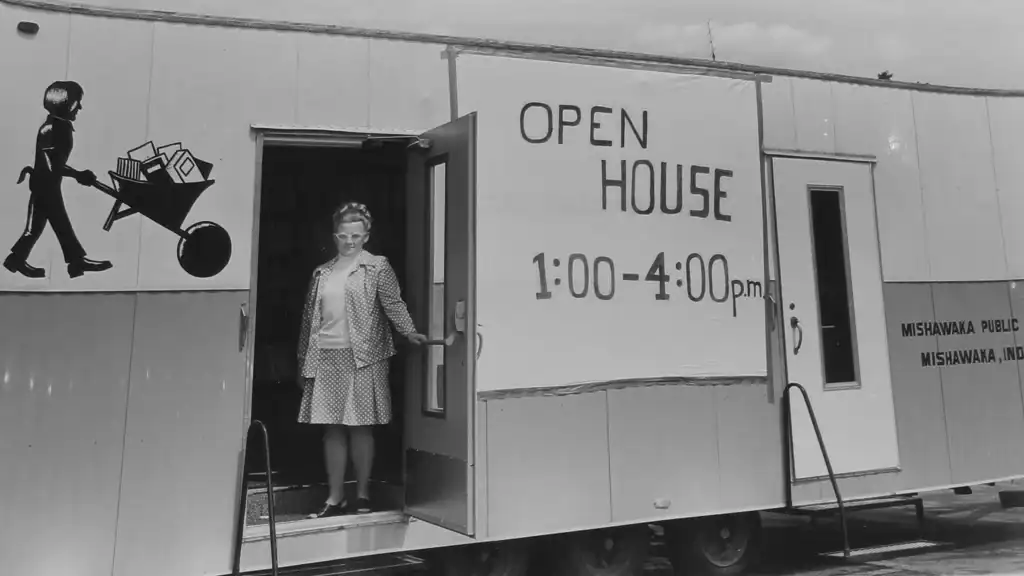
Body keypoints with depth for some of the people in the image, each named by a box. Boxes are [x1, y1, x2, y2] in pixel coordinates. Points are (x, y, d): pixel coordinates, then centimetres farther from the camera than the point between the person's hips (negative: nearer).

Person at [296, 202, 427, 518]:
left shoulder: (377, 266, 3)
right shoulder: (321, 273, 15)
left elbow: (393, 303, -8)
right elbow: (309, 319, 16)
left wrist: (409, 331, -25)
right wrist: (303, 364, 14)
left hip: (363, 357, -4)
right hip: (326, 358, 4)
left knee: (360, 426, 1)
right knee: (332, 427, 6)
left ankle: (363, 495, 15)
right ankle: (335, 498, 16)